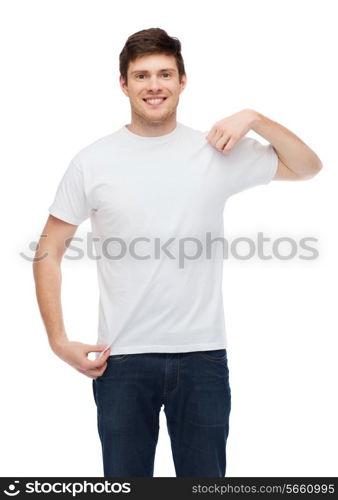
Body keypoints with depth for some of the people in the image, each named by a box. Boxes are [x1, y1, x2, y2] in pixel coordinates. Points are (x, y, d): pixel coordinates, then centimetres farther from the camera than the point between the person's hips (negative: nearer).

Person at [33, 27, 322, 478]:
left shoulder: (218, 152, 3)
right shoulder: (92, 162, 0)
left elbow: (308, 167, 10)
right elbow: (48, 253, 5)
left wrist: (254, 118, -5)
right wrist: (59, 340, -3)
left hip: (203, 355, 1)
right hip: (122, 358, 0)